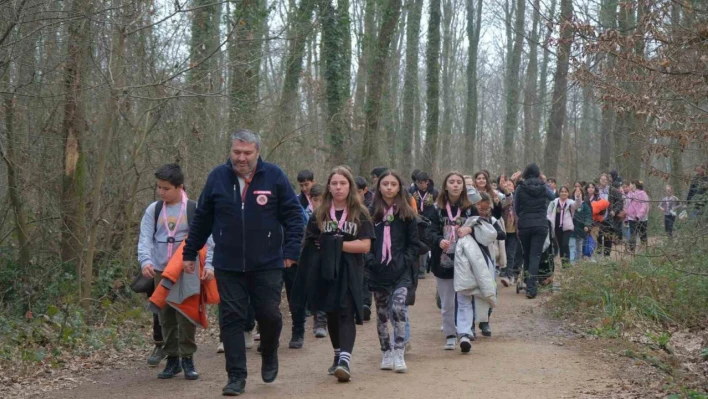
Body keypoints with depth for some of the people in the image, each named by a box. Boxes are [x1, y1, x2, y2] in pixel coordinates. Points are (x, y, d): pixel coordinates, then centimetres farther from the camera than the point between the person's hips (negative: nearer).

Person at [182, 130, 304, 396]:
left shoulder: (274, 176, -4)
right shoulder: (218, 177, 1)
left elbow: (294, 214, -1)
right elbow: (202, 219, 9)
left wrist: (291, 250, -9)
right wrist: (189, 253, 11)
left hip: (267, 265, -1)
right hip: (228, 266, 1)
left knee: (269, 315, 3)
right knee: (232, 319, 1)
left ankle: (269, 357, 33)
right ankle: (236, 377, 8)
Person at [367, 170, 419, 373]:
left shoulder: (407, 214, 3)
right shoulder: (372, 213, 4)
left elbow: (414, 242, 4)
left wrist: (405, 261, -7)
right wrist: (370, 260, -8)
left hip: (401, 272, -2)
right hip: (378, 271, 2)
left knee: (398, 308, -17)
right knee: (382, 314, 9)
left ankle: (399, 354, -14)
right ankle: (386, 354, 20)